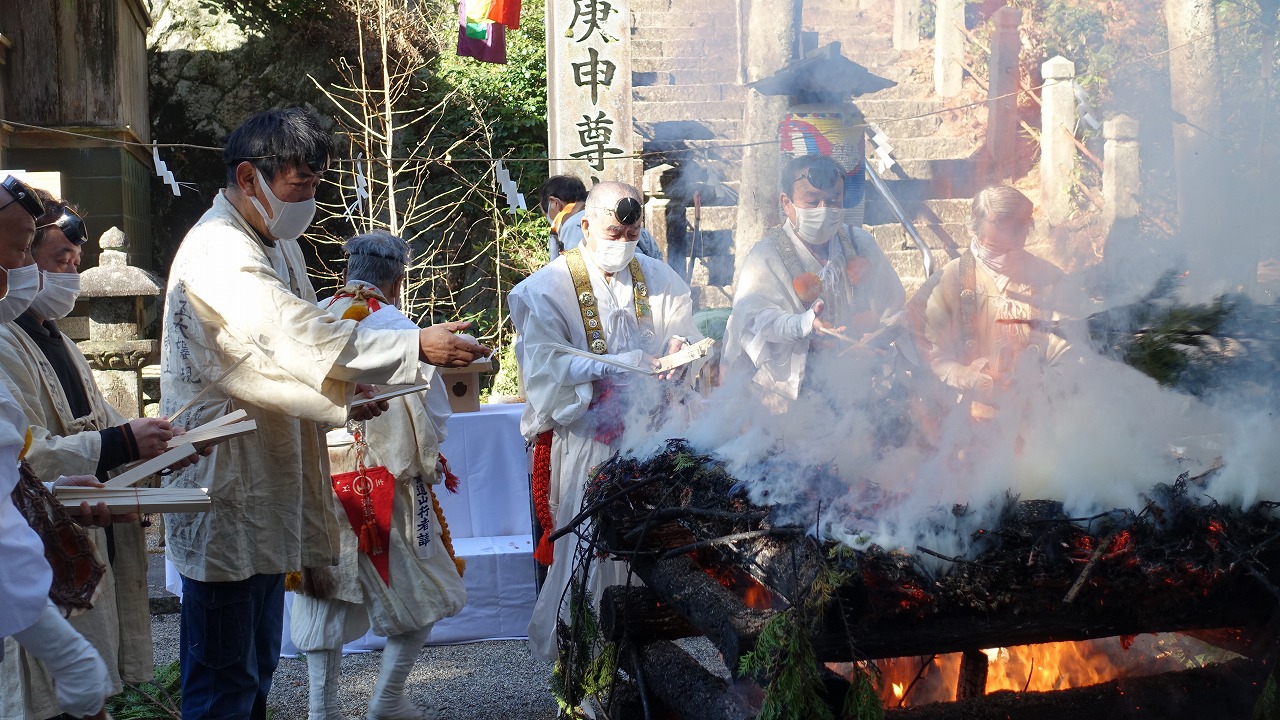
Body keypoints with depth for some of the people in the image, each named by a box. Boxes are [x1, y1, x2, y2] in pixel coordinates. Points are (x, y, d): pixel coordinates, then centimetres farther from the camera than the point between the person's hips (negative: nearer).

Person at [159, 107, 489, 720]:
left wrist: (343, 396, -1)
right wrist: (417, 346, -31)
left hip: (265, 485, 10)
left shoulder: (276, 244, 15)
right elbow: (294, 333, -29)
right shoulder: (218, 249, -17)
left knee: (256, 668, 19)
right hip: (224, 482, -10)